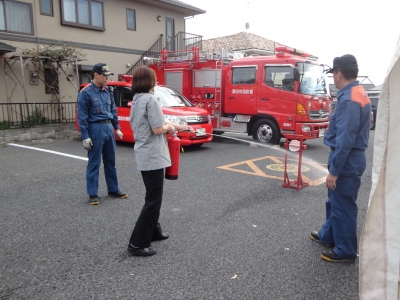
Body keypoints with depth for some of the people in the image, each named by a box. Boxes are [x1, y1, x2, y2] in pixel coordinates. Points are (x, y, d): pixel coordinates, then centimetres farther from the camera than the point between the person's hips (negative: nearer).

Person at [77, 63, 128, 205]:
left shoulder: (108, 91, 10)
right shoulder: (86, 93, -9)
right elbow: (82, 116, -11)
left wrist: (117, 128, 12)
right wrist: (85, 136, -15)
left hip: (108, 128, 6)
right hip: (96, 129, -6)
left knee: (111, 162, 13)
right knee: (94, 163, 1)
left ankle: (113, 190, 24)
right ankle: (93, 194, 11)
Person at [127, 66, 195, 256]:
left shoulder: (137, 100, 13)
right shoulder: (150, 100, -17)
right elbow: (157, 129, -22)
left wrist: (183, 127, 20)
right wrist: (169, 127, 0)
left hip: (144, 155, 10)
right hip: (153, 156, -10)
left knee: (153, 197, 21)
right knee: (153, 200, -3)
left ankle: (152, 231, 32)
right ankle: (137, 244, 1)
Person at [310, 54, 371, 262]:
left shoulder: (349, 99, -22)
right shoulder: (358, 94, 10)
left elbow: (345, 139, -26)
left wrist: (334, 170, -23)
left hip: (346, 162, -10)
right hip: (349, 159, 10)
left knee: (342, 206, 3)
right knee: (334, 202, 22)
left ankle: (345, 251, 19)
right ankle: (328, 235, 38)